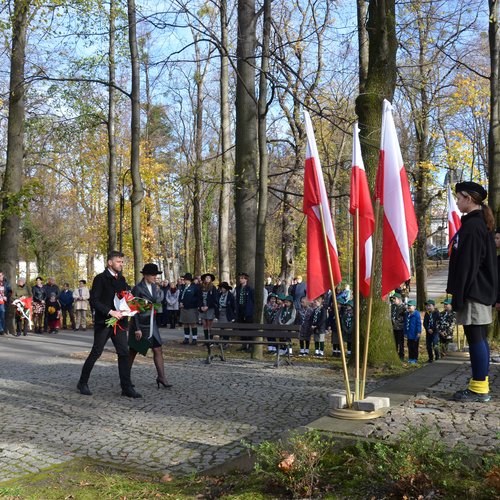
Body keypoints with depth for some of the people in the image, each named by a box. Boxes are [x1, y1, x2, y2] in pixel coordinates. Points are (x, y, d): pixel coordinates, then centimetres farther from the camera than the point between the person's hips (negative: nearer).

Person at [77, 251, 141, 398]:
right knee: (96, 353, 3)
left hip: (119, 322, 6)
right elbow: (94, 300, -13)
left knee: (124, 353, 1)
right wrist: (110, 312, -21)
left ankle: (126, 387, 4)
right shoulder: (100, 279, -7)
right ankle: (83, 383, 19)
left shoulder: (121, 279, 13)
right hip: (103, 322, -6)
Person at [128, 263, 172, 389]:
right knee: (132, 352, 6)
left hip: (151, 324, 6)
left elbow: (158, 300, 0)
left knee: (158, 350, 0)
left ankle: (161, 378, 1)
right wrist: (137, 329, -16)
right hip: (140, 324, -6)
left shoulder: (154, 286, 7)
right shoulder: (138, 289, -14)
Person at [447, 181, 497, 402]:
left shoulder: (472, 226, -15)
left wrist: (458, 296, -17)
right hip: (482, 291, 10)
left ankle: (479, 389, -2)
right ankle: (480, 385, 18)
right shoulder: (481, 224, 17)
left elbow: (467, 265, -19)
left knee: (475, 338, -6)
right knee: (479, 338, 12)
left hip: (473, 292, -10)